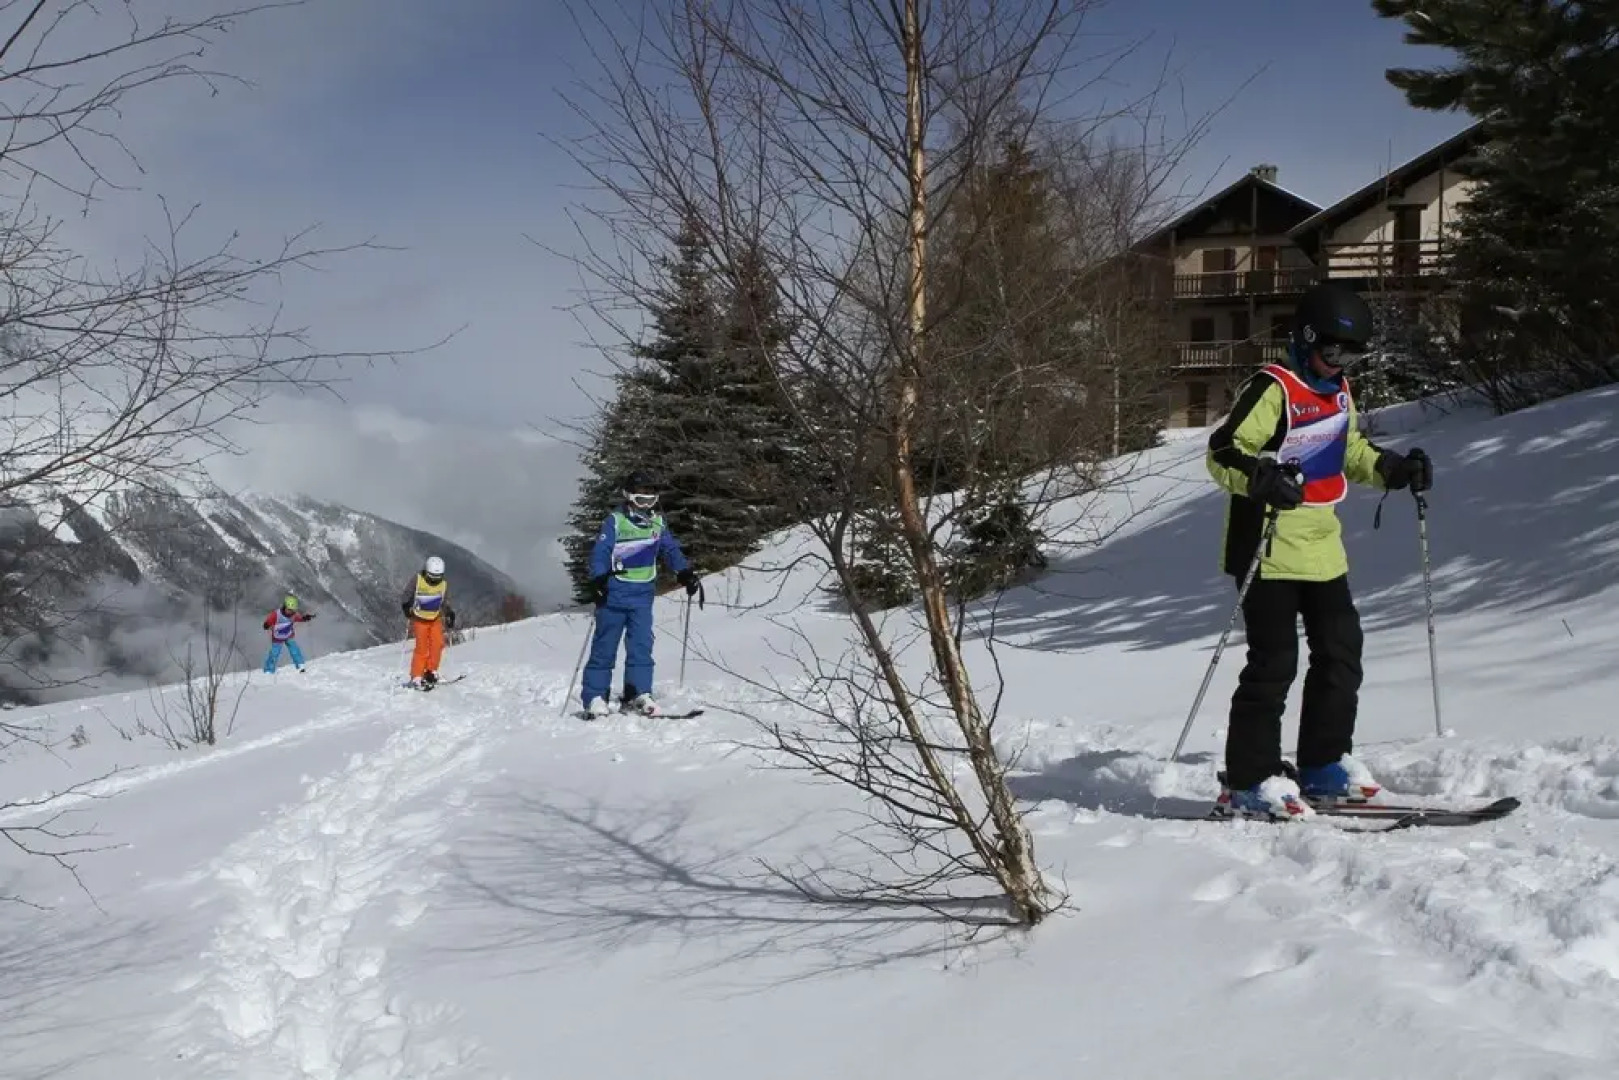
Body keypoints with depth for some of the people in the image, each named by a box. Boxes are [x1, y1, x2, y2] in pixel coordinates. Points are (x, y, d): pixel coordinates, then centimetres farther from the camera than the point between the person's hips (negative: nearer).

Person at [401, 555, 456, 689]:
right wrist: (407, 607, -17)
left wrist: (450, 615, 0)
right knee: (422, 647, -13)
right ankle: (416, 678, -9)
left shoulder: (444, 585, 2)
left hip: (436, 619, 3)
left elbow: (445, 604, 14)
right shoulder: (417, 580, -7)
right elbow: (407, 596, 0)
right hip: (420, 619, -3)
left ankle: (431, 672, -1)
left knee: (437, 644, -15)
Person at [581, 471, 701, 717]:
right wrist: (598, 579, -24)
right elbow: (600, 552, -11)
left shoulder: (657, 522, 9)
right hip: (615, 592, -4)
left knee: (642, 644, -4)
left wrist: (685, 572, 2)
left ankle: (639, 693, 0)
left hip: (643, 594, 4)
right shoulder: (616, 521, -7)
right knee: (605, 646, 0)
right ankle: (594, 696, 5)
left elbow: (671, 549, 15)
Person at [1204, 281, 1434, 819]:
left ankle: (1323, 763, 25)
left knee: (1341, 653, 12)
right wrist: (1260, 477, -39)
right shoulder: (1272, 389, -14)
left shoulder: (1337, 390, 13)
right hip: (1270, 549, -9)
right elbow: (1221, 452, -21)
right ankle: (1249, 779, 0)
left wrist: (1394, 468, 13)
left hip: (1322, 547, 9)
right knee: (1273, 663, -8)